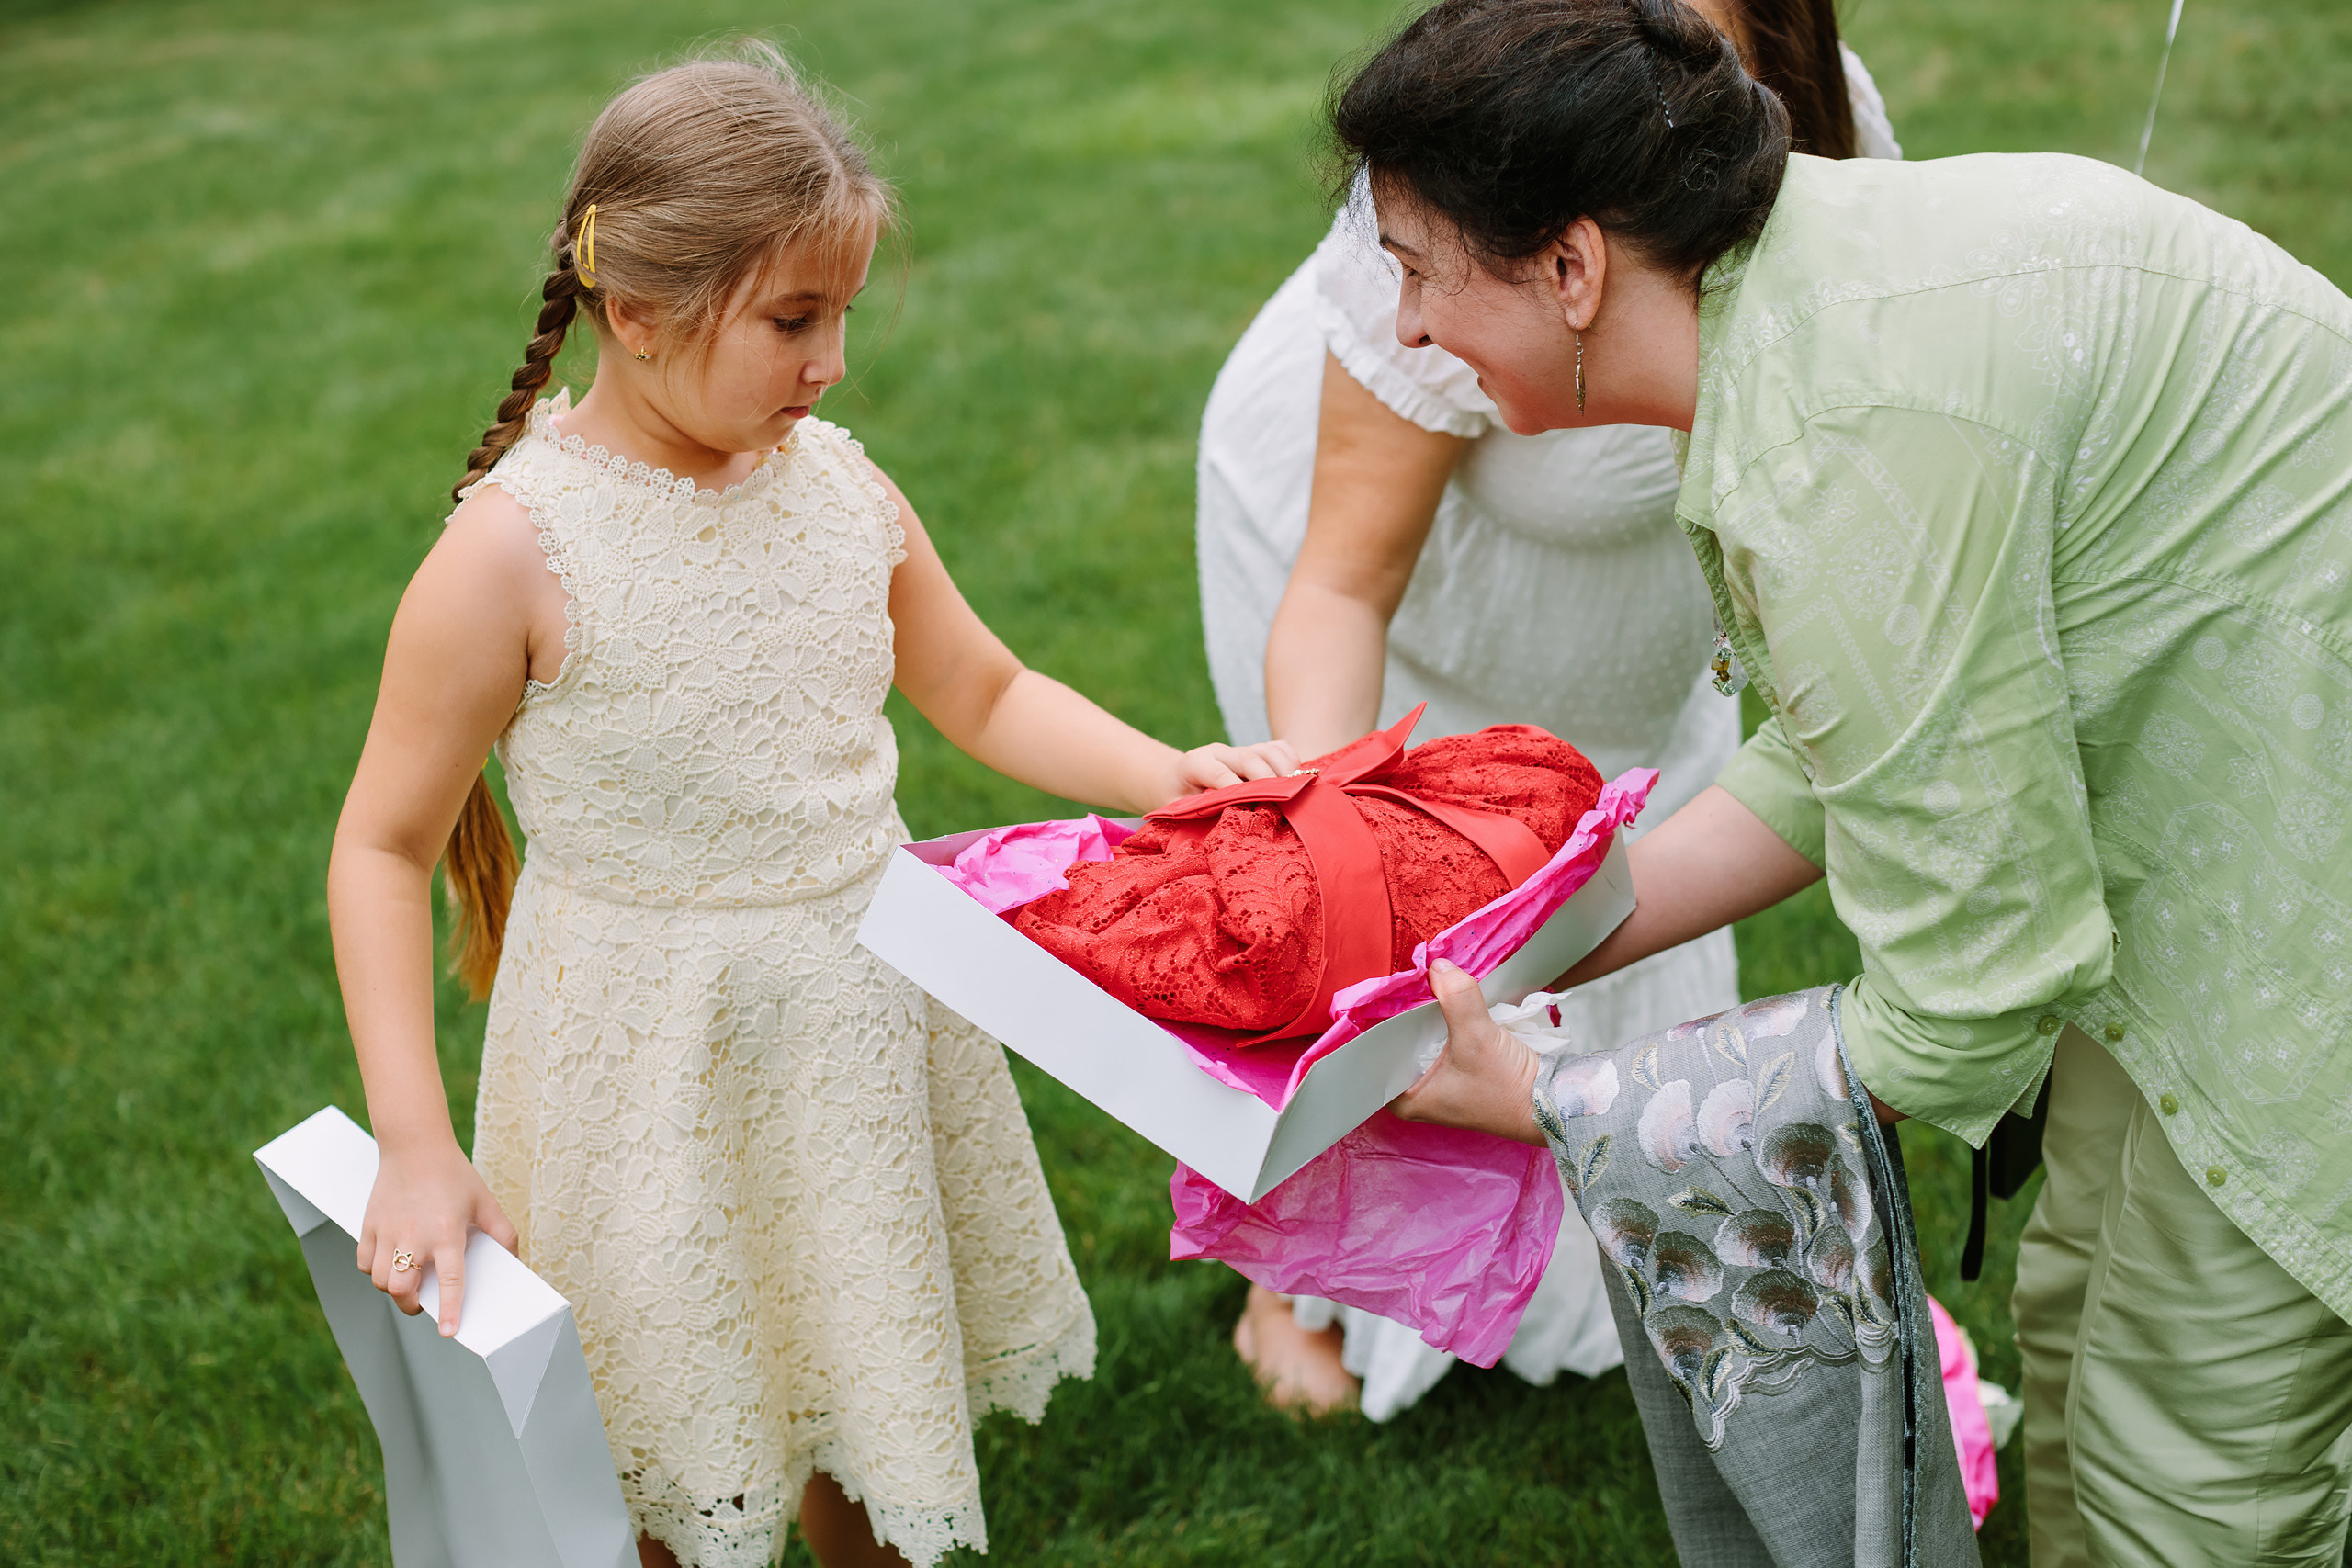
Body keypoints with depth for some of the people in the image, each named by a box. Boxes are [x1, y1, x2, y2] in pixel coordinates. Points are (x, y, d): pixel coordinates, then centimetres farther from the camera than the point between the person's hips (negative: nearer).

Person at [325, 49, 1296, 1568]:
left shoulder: (835, 481, -3)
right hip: (652, 1064, -5)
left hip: (864, 1026, 5)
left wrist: (1161, 773, -5)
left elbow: (985, 693, 11)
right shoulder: (515, 551, -19)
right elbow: (385, 849, -12)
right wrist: (417, 1147, -17)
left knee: (871, 1410, 21)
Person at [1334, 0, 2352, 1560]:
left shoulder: (1841, 443, -32)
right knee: (2085, 1316, 20)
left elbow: (1969, 991, -26)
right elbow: (1840, 766, 8)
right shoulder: (1781, 287, -1)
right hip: (2195, 814, 10)